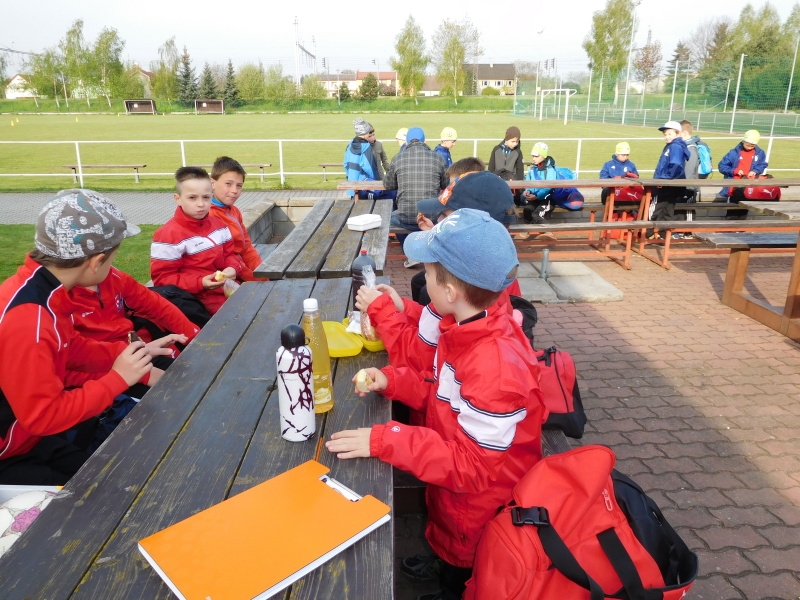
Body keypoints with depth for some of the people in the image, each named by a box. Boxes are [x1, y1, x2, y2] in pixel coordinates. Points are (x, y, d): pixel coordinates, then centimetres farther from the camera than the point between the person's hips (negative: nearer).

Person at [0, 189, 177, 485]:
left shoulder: (43, 290, -7)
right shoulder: (25, 320, -34)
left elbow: (71, 348, 9)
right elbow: (44, 416, -28)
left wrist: (131, 352, 2)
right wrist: (118, 378, -22)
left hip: (32, 428, 9)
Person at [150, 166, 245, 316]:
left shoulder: (218, 225, 9)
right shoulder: (169, 235, -13)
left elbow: (229, 253, 18)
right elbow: (162, 278, -12)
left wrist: (232, 268, -7)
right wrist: (200, 283, -23)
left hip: (228, 287, 7)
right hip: (200, 298, -7)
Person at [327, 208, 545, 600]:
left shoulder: (496, 369, -39)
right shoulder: (467, 329, -9)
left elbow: (470, 467, -33)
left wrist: (383, 441, -35)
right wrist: (392, 381, -10)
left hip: (480, 517, -7)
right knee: (448, 554, 33)